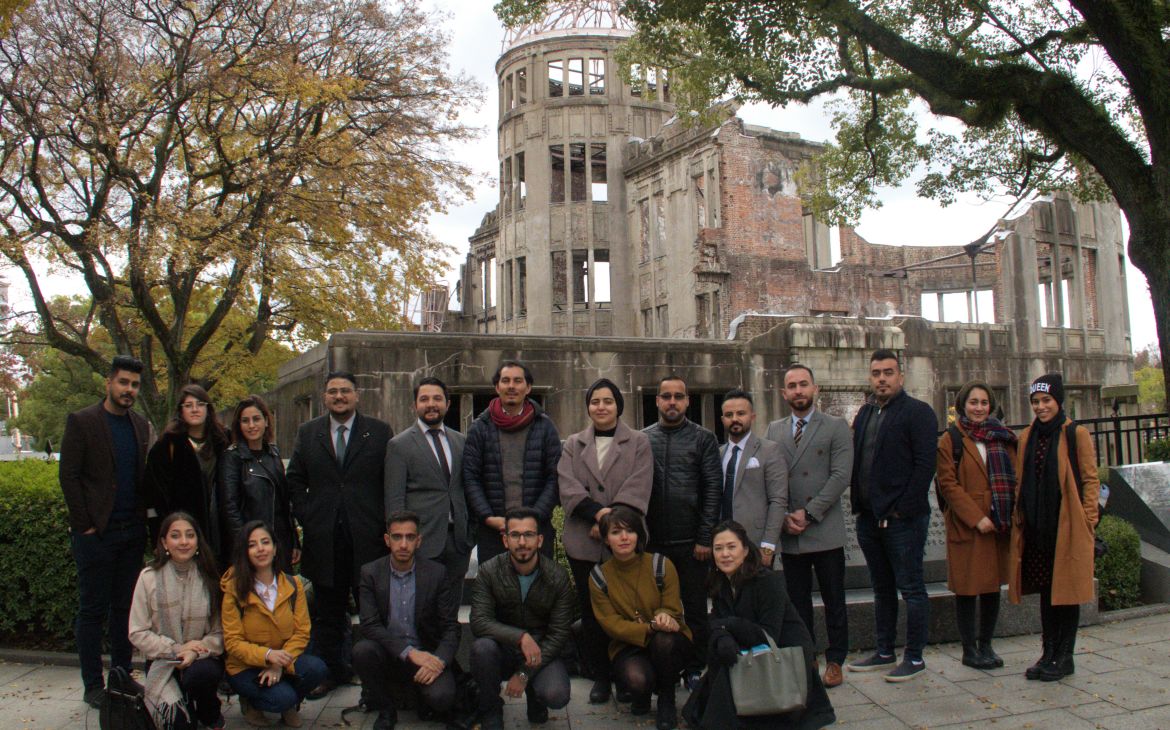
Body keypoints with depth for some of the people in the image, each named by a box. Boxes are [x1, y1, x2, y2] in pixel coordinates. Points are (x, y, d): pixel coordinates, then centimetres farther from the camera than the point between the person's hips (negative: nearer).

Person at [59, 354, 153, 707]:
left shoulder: (141, 425, 11)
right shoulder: (81, 421, -4)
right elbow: (68, 476, -8)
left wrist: (144, 521, 5)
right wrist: (84, 526, -11)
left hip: (133, 533, 5)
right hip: (96, 533, -5)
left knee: (125, 609, 11)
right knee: (93, 611, 4)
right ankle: (93, 687, 13)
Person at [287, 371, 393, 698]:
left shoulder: (380, 432, 2)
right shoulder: (308, 433, 9)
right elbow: (295, 480, 12)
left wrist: (386, 522, -5)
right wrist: (306, 517, 2)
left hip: (368, 536, -2)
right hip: (323, 537, 3)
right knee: (327, 611, 12)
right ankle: (332, 670, 26)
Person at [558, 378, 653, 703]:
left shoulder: (638, 442, 7)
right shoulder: (573, 444, 14)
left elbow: (637, 488, -4)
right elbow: (567, 485, 0)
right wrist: (596, 512, -15)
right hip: (584, 542, 2)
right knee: (590, 610, 6)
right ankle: (600, 676, 16)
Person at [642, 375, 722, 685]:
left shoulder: (703, 438, 1)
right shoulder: (642, 439, 7)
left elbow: (713, 489, -3)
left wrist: (705, 538, -9)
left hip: (690, 542, -2)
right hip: (651, 542, 2)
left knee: (695, 610, 6)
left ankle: (695, 670, 19)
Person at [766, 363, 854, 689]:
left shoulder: (836, 427, 1)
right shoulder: (774, 430, 11)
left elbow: (840, 476, -8)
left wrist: (808, 513, -14)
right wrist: (783, 516, -7)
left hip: (825, 531, -3)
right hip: (789, 533, 3)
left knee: (834, 601, 6)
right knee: (797, 602, 9)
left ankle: (835, 661, 18)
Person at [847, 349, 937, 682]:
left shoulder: (918, 412, -6)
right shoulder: (864, 414, 14)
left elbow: (924, 465, -13)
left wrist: (901, 510, -16)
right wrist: (858, 504, 7)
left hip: (903, 518, -7)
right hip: (869, 517, 7)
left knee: (911, 588, 2)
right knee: (882, 588, 15)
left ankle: (914, 657, 12)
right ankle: (884, 652, 25)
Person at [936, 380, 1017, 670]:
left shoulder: (1003, 437, 12)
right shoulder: (950, 440, -1)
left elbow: (1014, 477, 13)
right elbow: (947, 484, -7)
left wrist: (1013, 515, -1)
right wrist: (976, 518, -15)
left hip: (999, 524, 4)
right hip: (965, 525, -4)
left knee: (993, 586, 10)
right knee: (967, 589, 1)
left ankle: (986, 645, 23)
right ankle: (969, 649, 12)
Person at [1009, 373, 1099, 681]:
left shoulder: (1076, 434, -4)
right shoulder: (1027, 437, 10)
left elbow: (1091, 480, -5)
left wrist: (1087, 520, -10)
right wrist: (1019, 519, 8)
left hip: (1067, 526, -5)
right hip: (1037, 526, 5)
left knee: (1067, 589, 3)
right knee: (1045, 590, 11)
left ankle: (1065, 657, 12)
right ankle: (1049, 653, 20)